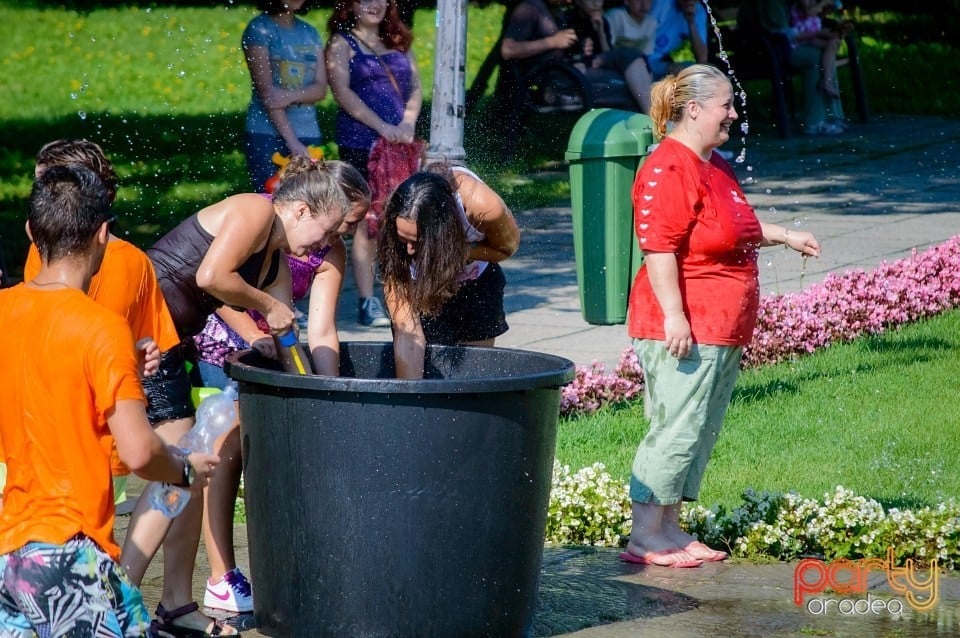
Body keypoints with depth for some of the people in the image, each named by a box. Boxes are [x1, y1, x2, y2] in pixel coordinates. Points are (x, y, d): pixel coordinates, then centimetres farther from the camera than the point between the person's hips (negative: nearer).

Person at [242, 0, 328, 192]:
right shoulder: (259, 29, -3)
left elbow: (320, 88, 7)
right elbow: (266, 91, -11)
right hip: (268, 134, -5)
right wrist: (292, 140, -18)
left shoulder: (310, 33, 14)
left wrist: (292, 96, -16)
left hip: (309, 134, 5)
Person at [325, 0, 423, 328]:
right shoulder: (342, 43, 2)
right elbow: (342, 92, -9)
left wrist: (408, 123, -6)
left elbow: (415, 87, 13)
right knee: (366, 224, -6)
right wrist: (381, 126, -17)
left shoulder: (399, 42, 18)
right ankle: (367, 302, -4)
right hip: (359, 144, -5)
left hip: (400, 143, 5)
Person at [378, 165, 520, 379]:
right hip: (420, 290, -1)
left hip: (476, 280, 1)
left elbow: (507, 247, -14)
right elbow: (406, 332, -37)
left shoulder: (484, 207, -40)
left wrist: (460, 253, -33)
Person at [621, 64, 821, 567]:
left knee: (701, 432, 12)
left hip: (722, 329, 10)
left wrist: (785, 237, 28)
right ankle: (644, 537, -4)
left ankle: (669, 528, 18)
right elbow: (659, 248, -22)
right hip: (683, 328, -10)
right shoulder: (668, 170, -16)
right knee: (676, 430, -9)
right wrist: (673, 315, -25)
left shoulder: (716, 167, 17)